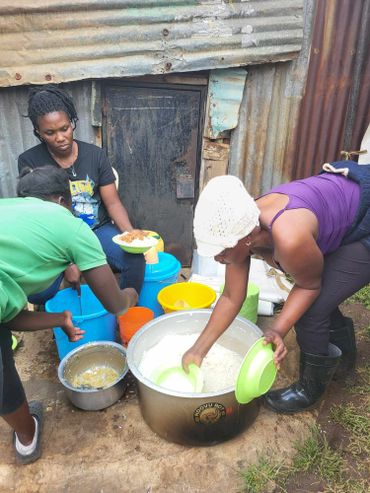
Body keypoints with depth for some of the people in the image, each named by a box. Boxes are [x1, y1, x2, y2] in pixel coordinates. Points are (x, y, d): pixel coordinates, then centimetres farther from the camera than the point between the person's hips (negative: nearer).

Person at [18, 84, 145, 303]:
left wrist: (129, 233, -22)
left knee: (136, 260, -26)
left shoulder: (95, 154, 0)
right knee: (36, 290, -27)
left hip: (98, 230, 2)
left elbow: (113, 203, -1)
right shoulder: (30, 161, -5)